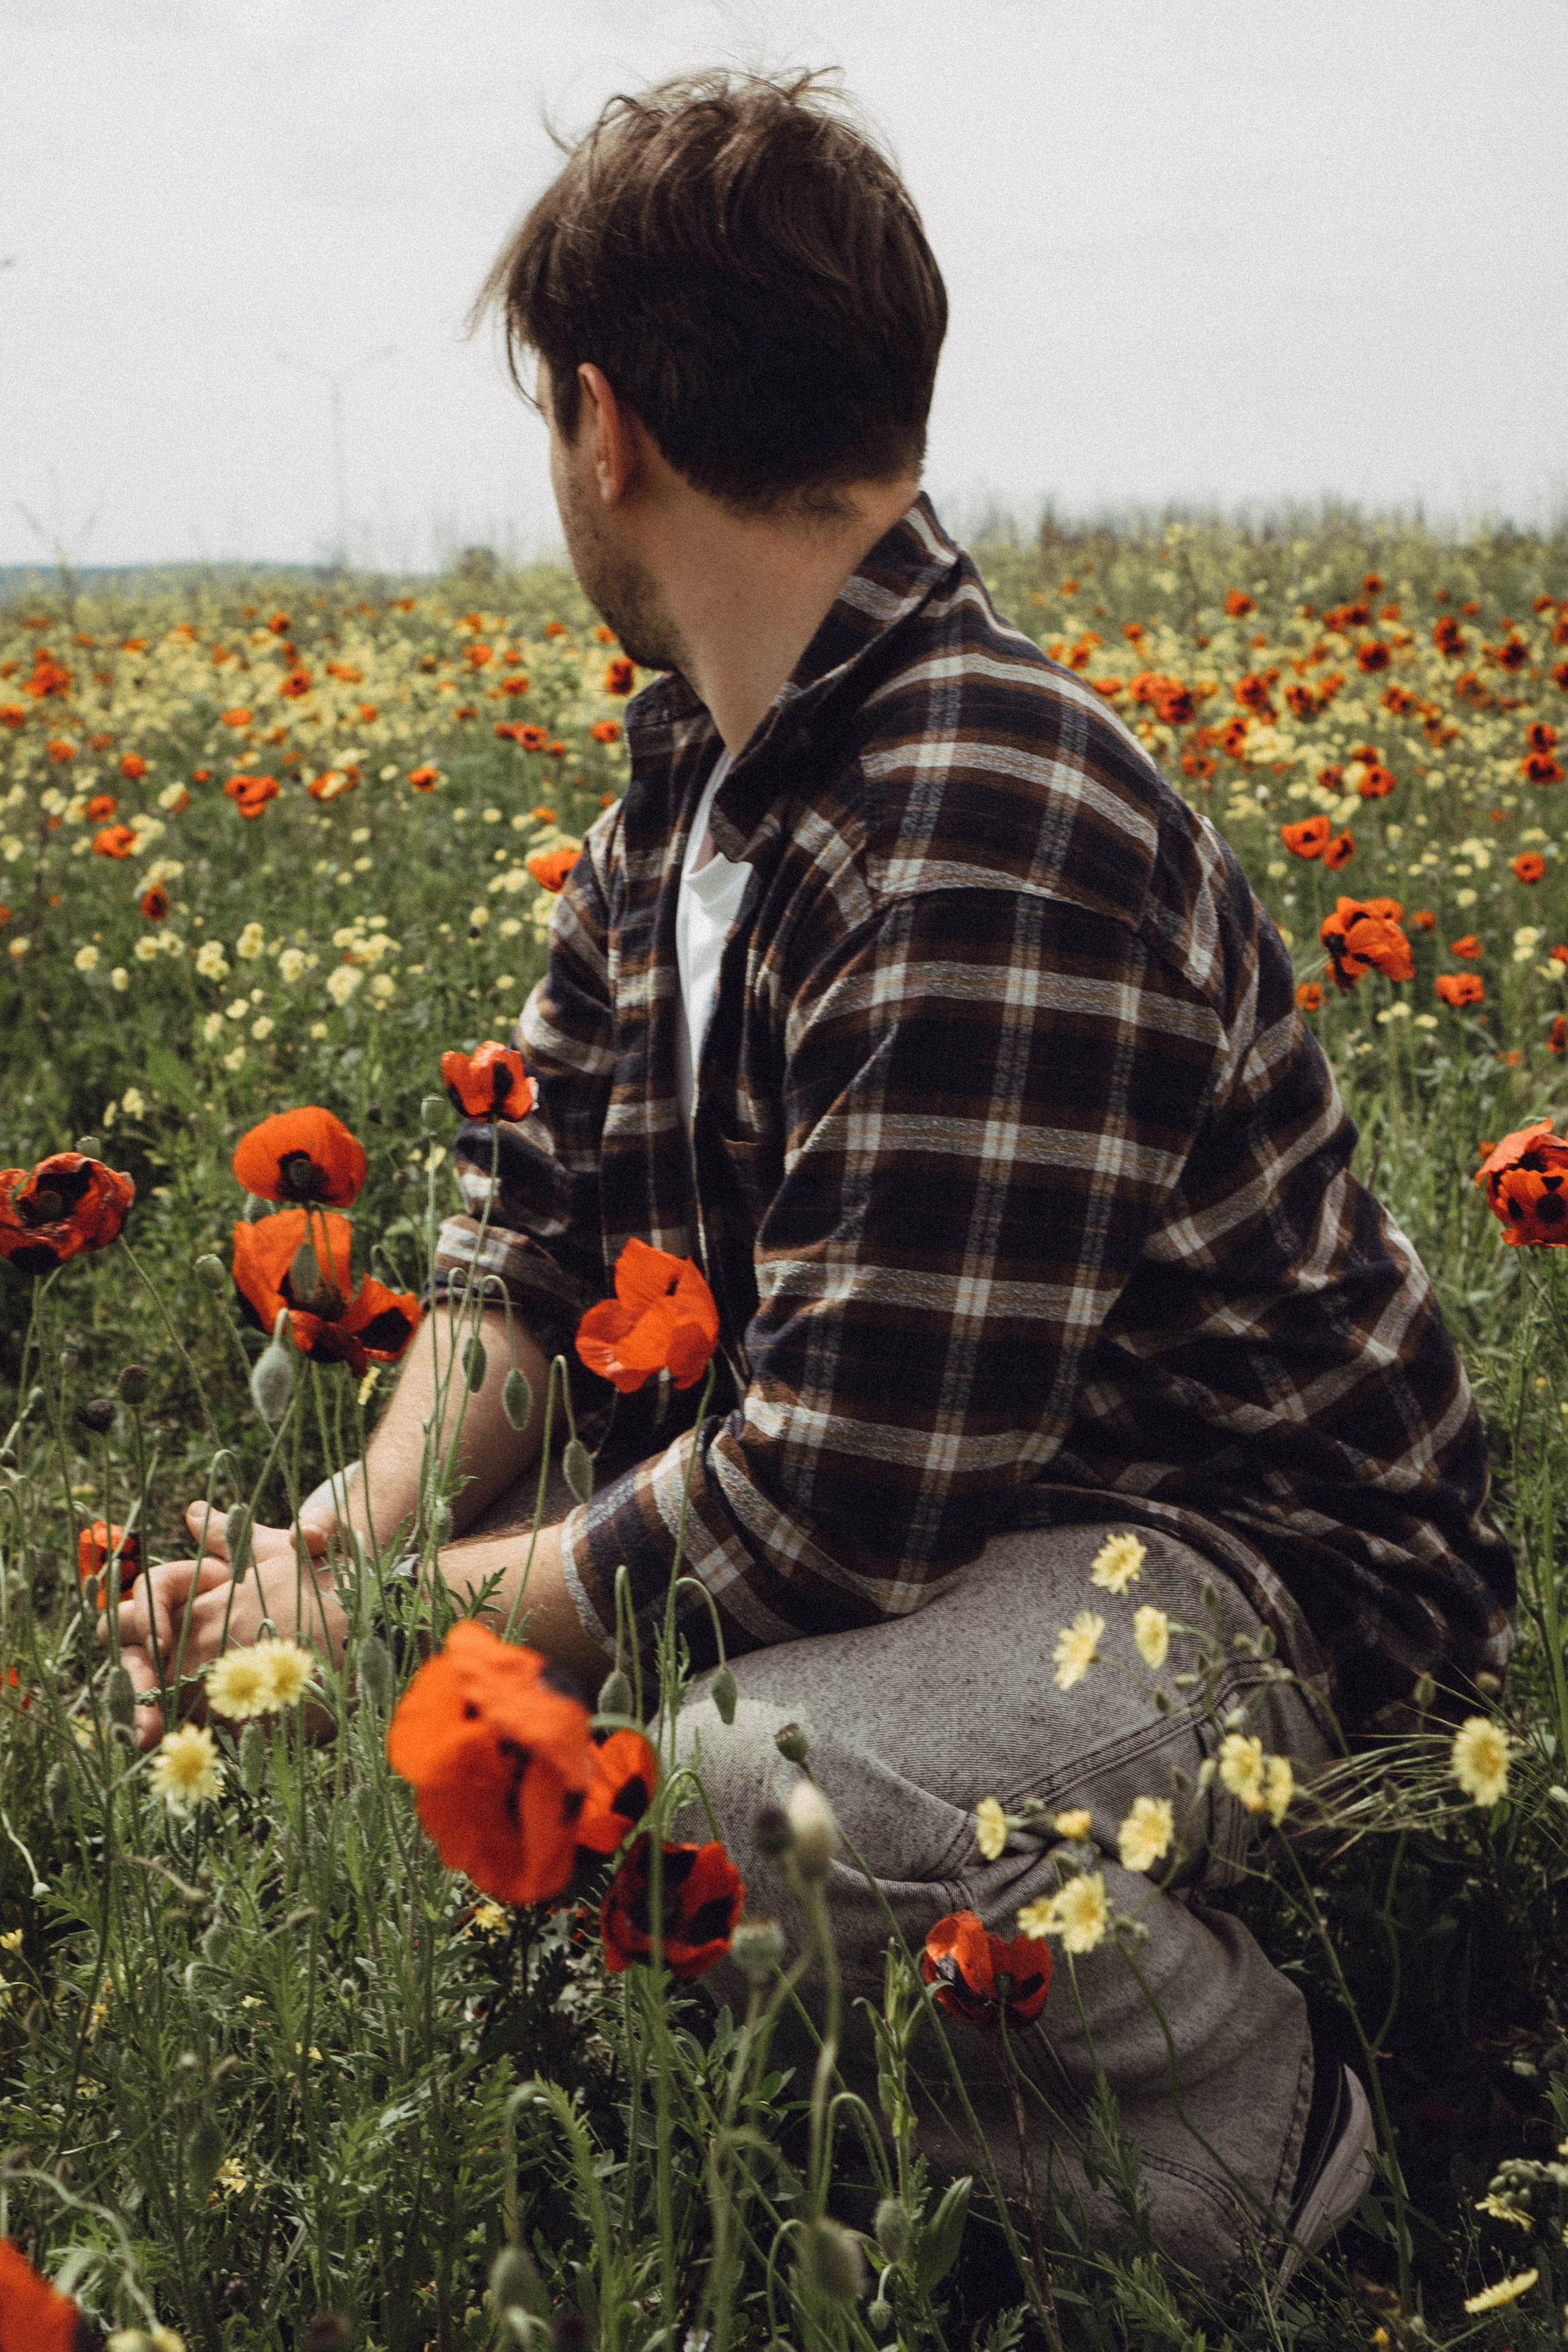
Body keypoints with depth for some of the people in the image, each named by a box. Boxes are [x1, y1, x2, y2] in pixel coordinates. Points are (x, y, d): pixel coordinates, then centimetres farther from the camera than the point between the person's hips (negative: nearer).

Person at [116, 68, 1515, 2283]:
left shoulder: (991, 848, -29)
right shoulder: (688, 777, 3)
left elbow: (839, 1495, -31)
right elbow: (537, 1212, 8)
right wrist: (363, 1534, -9)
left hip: (1253, 1557, -10)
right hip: (940, 1501, 10)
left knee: (768, 1771, -38)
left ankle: (1258, 2143, -5)